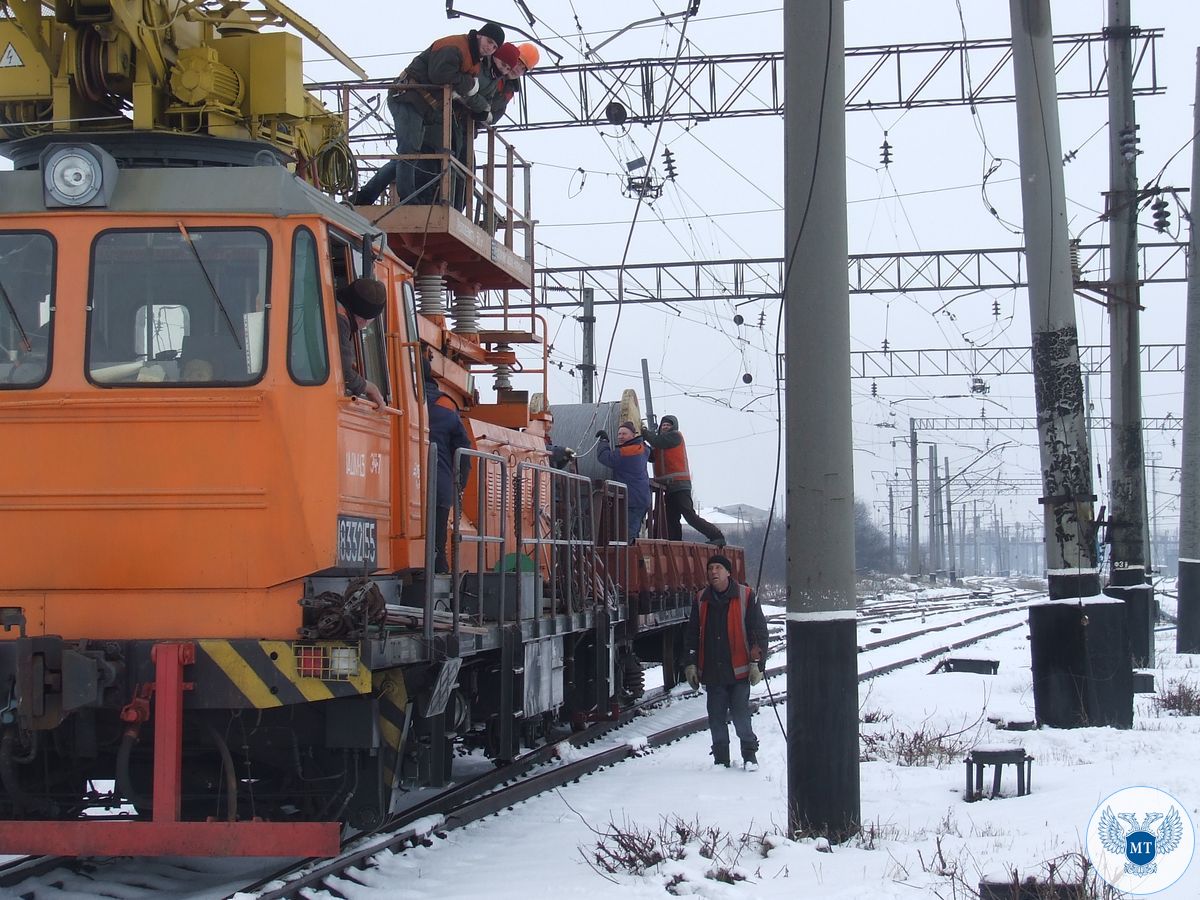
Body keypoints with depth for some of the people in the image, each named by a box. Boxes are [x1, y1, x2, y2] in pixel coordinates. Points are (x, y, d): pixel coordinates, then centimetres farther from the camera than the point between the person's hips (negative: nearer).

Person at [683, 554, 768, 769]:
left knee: (741, 715, -7)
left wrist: (756, 663, -6)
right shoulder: (701, 600, 9)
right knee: (716, 718, 5)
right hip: (712, 672, 4)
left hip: (739, 670, -4)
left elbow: (759, 631, -1)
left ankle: (750, 753, 10)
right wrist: (691, 664, 9)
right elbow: (692, 635, 15)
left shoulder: (746, 597, -1)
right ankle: (721, 759, 15)